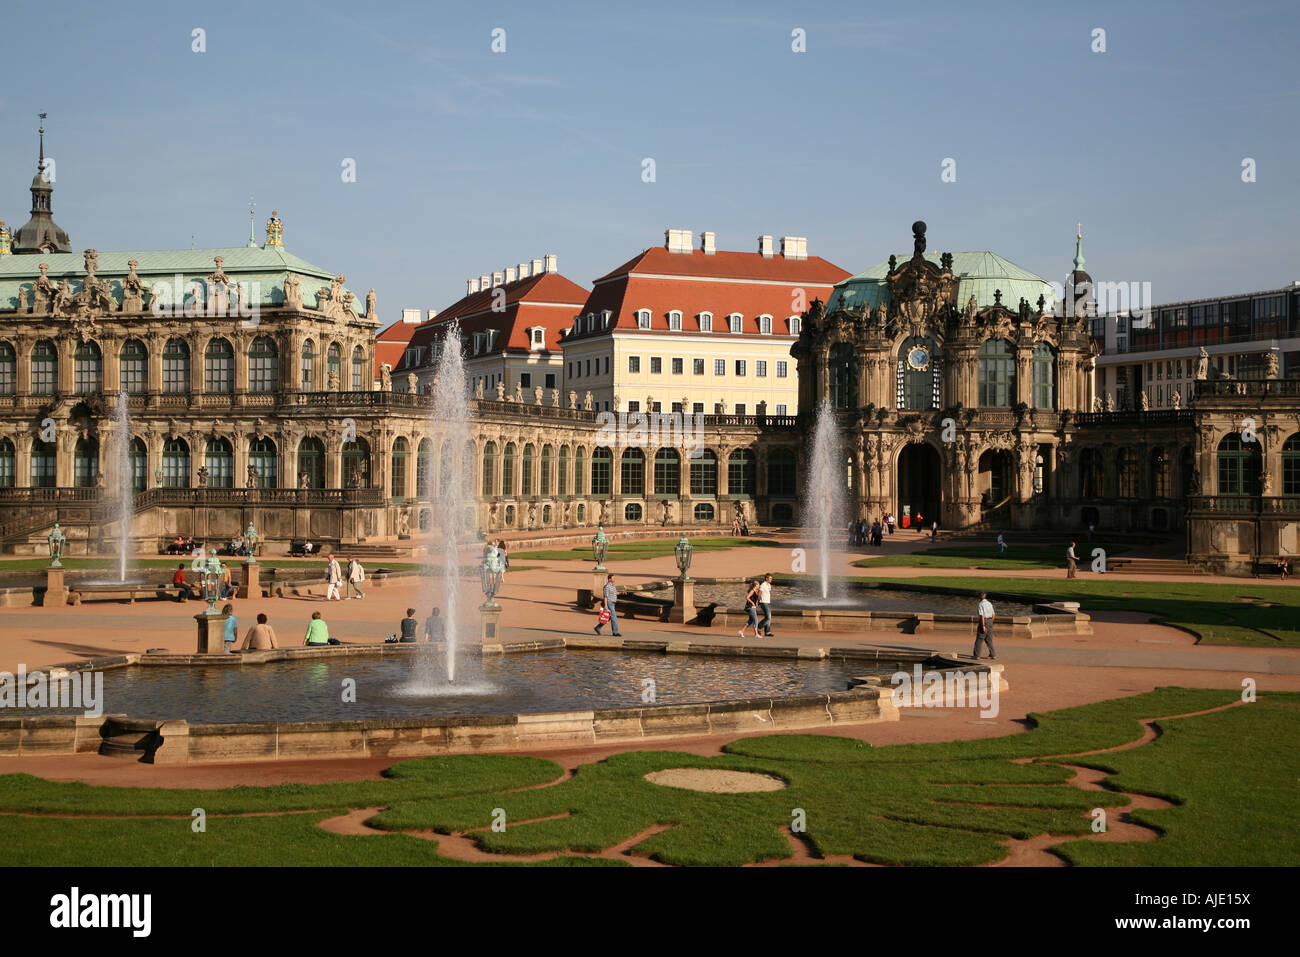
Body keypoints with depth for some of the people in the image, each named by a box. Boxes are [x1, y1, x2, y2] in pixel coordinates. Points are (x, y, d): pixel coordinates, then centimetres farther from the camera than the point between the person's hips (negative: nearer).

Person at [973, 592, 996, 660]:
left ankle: (976, 655, 5)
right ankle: (993, 655, 9)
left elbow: (982, 615, -19)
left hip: (984, 621, -6)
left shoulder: (980, 604, -12)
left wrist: (983, 626, -21)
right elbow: (993, 615, 13)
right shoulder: (990, 604, 10)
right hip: (990, 621, 6)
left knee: (979, 639, 2)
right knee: (989, 639, 13)